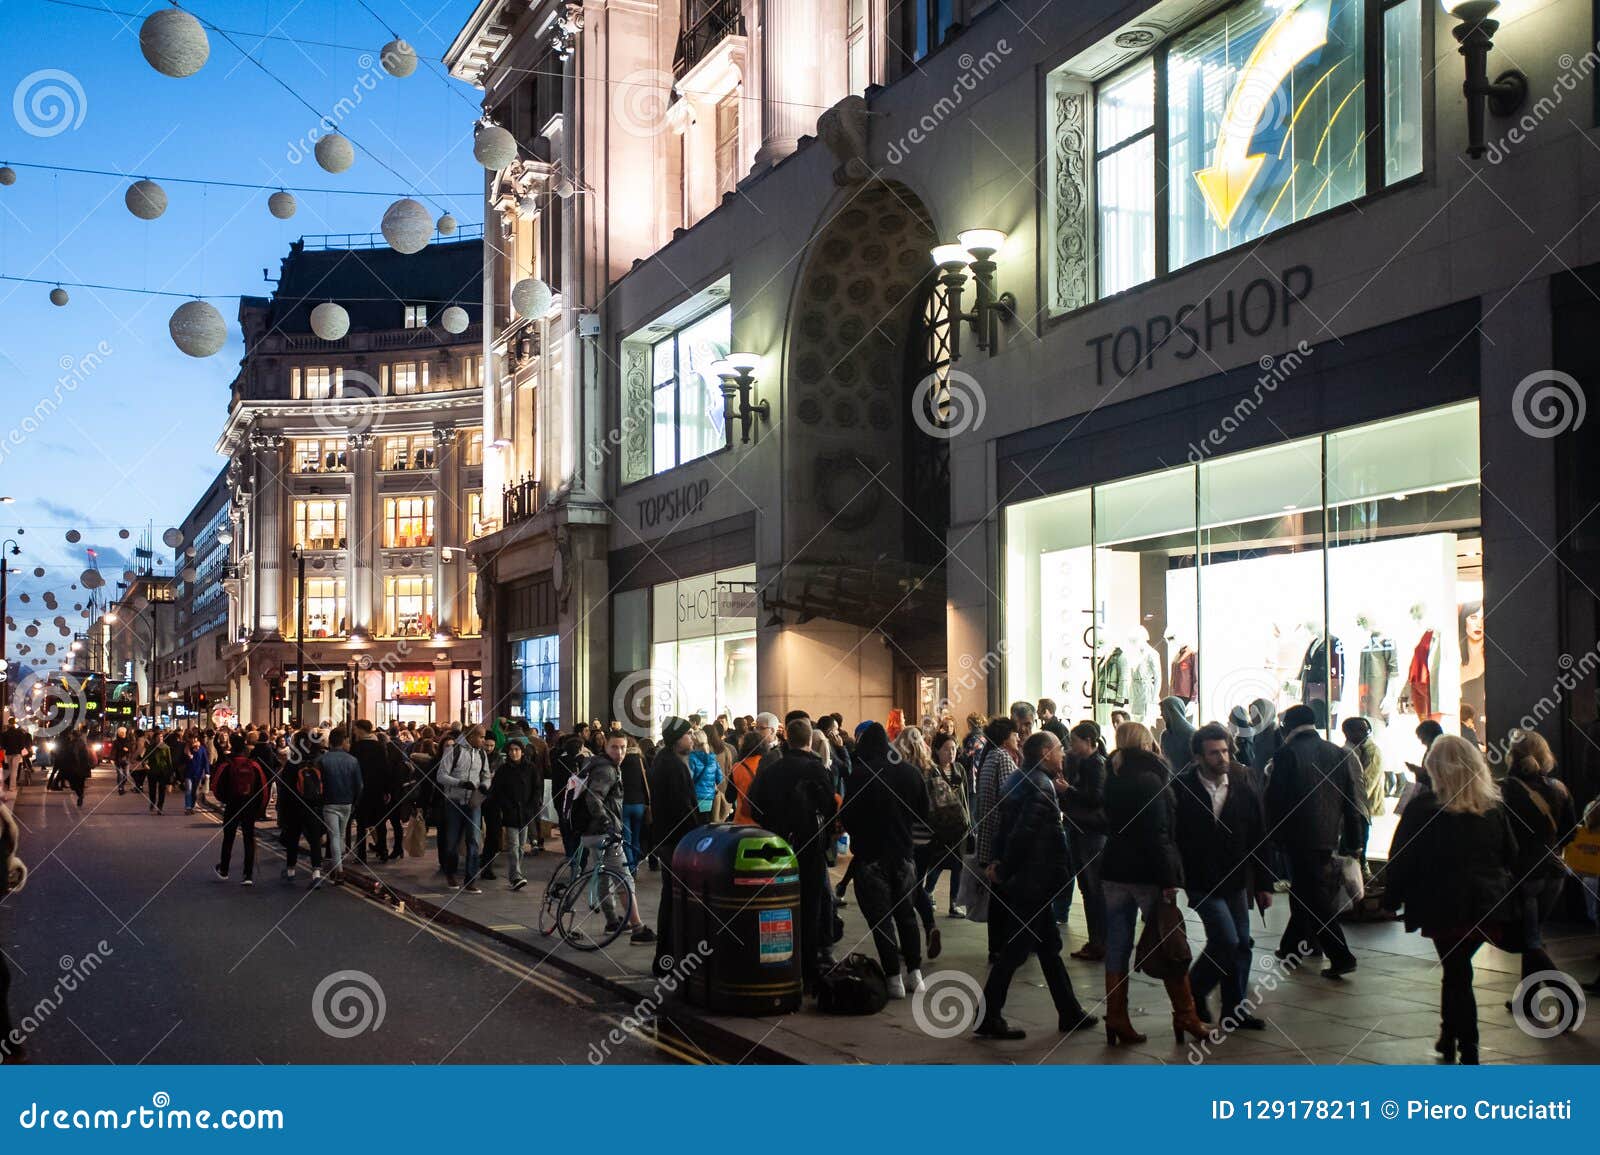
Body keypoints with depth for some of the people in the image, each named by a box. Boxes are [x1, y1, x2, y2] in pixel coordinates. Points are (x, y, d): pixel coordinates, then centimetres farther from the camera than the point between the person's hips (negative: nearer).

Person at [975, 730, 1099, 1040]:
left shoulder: (1022, 780, 12)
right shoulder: (1041, 787, -19)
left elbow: (1008, 826, 13)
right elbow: (1021, 834, -25)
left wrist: (1001, 863, 7)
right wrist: (1004, 871, -16)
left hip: (1031, 882, 10)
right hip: (1033, 883, -10)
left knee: (1049, 945, 16)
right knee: (1016, 950, -3)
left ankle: (1070, 1013, 24)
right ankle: (989, 1019, 3)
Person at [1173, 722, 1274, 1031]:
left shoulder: (1243, 786, 1)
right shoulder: (1182, 789, -11)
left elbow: (1259, 837, 7)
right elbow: (1172, 838, -8)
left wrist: (1263, 883, 6)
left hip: (1235, 879, 5)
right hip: (1201, 883, -5)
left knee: (1241, 944, 8)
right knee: (1227, 940, -13)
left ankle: (1234, 1010, 21)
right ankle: (1194, 992, 9)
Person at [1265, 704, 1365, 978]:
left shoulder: (1286, 754, -9)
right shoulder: (1339, 754, 5)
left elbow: (1274, 800, -8)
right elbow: (1352, 799, 6)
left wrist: (1275, 833, 4)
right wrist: (1352, 840, 12)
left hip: (1299, 837, -6)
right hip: (1328, 837, 6)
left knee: (1315, 897, -3)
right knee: (1303, 891, 21)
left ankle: (1341, 956, -9)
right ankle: (1293, 945, 33)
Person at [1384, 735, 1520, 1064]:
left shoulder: (1423, 808, -11)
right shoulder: (1495, 808, 1)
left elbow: (1401, 858, -7)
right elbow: (1512, 856, 9)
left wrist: (1392, 898, 4)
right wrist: (1503, 892, 22)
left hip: (1444, 906, -4)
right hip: (1488, 905, 4)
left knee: (1456, 974, 5)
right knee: (1457, 968, 21)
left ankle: (1468, 1051, 5)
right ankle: (1449, 1037, 29)